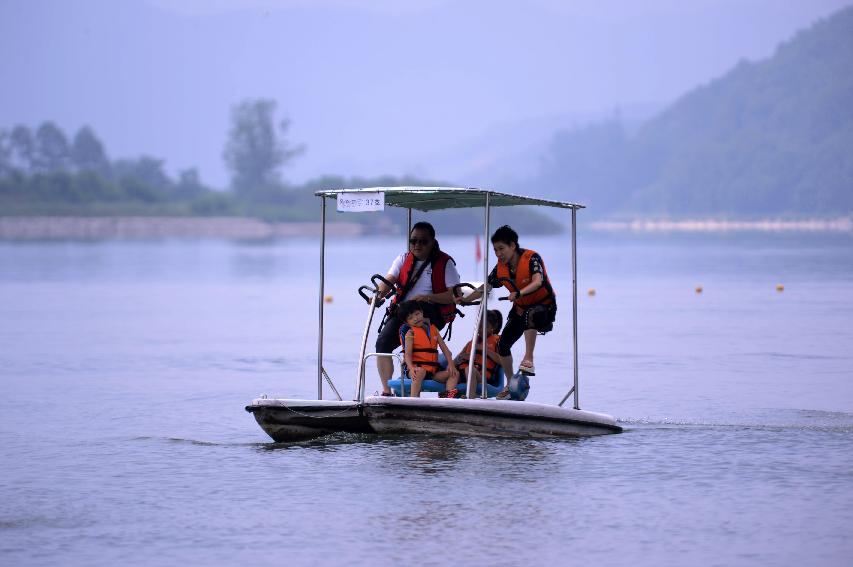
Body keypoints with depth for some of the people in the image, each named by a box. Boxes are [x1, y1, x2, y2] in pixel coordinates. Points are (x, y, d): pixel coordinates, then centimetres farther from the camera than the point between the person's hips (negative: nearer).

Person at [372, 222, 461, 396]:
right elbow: (389, 280, -1)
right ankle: (387, 391, -10)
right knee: (383, 343, -17)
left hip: (432, 312, -5)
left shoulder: (445, 263, 2)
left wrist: (427, 298, -20)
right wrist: (379, 294, -24)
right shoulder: (403, 259, 15)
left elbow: (454, 296, -7)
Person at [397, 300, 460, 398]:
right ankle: (414, 398, -44)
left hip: (433, 371, 6)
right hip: (417, 367, -5)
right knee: (421, 372, -39)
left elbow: (444, 348, 12)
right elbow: (407, 353, -10)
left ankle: (450, 394, -32)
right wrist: (411, 368, -29)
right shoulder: (410, 333, 0)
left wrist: (451, 364, -2)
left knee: (454, 374, -10)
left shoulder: (433, 329, 15)